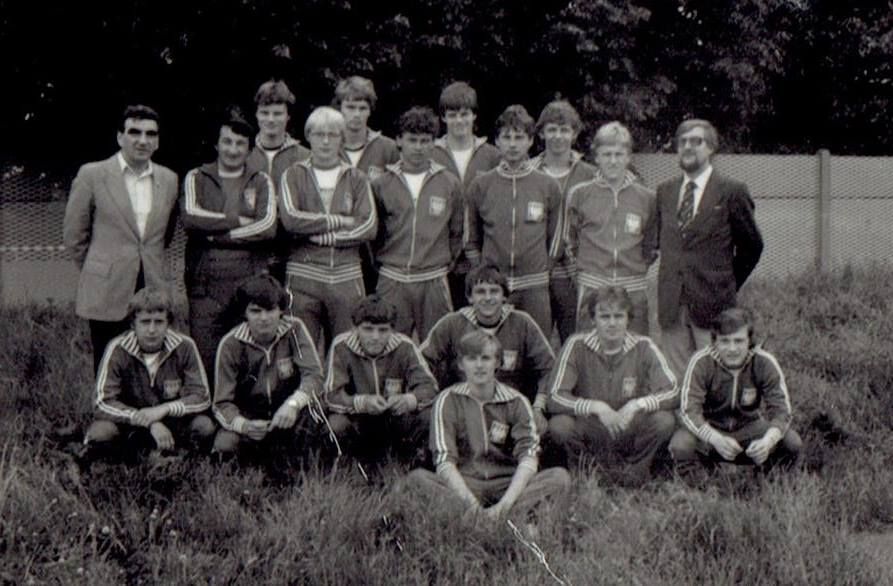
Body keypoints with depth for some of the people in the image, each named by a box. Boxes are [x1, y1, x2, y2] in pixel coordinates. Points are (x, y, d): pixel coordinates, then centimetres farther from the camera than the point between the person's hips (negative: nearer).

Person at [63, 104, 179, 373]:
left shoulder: (168, 179, 9)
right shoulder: (92, 175, -2)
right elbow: (74, 234, 4)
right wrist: (100, 273, 10)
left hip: (153, 292, 3)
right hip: (108, 296, -3)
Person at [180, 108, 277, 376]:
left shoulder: (261, 182, 11)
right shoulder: (196, 178, 11)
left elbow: (268, 226, -6)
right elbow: (190, 216, -9)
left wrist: (216, 235, -8)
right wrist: (238, 221, -8)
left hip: (250, 283, 0)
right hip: (205, 283, 0)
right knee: (204, 358, -1)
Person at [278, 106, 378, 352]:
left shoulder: (356, 179, 13)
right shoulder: (294, 175, 9)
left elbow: (369, 227, 0)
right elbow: (290, 219, -8)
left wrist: (320, 235, -8)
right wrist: (340, 221, -7)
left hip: (346, 276, 1)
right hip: (303, 276, -1)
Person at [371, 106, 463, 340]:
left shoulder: (450, 184, 5)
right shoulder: (381, 184, 5)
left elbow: (456, 233, 12)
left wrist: (445, 264, 9)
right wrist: (380, 262, 10)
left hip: (434, 281, 0)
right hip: (392, 280, 0)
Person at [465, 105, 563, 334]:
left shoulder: (548, 186, 4)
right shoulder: (480, 185, 5)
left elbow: (555, 238, 12)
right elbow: (471, 240, 12)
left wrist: (541, 270, 9)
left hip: (534, 288, 0)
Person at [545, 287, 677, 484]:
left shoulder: (643, 347, -6)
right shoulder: (577, 346, -10)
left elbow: (672, 394, -11)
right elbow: (555, 397, -16)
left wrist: (637, 404, -28)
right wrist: (596, 407, -29)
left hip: (631, 432, 1)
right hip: (589, 435, -1)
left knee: (664, 420, -27)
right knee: (559, 425, -31)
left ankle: (636, 469, 1)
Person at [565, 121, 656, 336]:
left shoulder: (647, 197, 6)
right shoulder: (580, 194, 4)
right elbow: (569, 238, 14)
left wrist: (642, 262, 7)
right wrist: (585, 261, 9)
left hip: (633, 289, 1)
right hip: (592, 286, -1)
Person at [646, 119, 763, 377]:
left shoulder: (731, 191, -2)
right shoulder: (664, 191, 13)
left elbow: (752, 246, 5)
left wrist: (729, 286, 6)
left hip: (712, 306, -4)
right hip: (671, 306, 4)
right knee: (676, 378, 7)